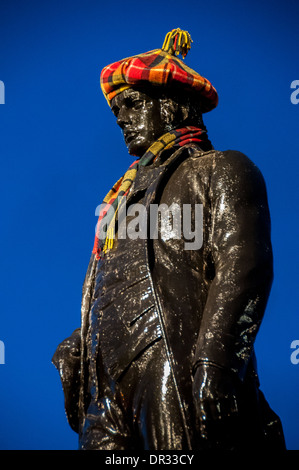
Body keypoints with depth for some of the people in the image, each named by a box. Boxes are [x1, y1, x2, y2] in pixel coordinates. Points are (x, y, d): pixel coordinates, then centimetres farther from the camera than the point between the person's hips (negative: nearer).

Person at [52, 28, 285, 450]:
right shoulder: (126, 192, 30)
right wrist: (78, 355, 15)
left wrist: (214, 359, -19)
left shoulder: (222, 170, 8)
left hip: (180, 374, -6)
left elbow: (243, 268, -7)